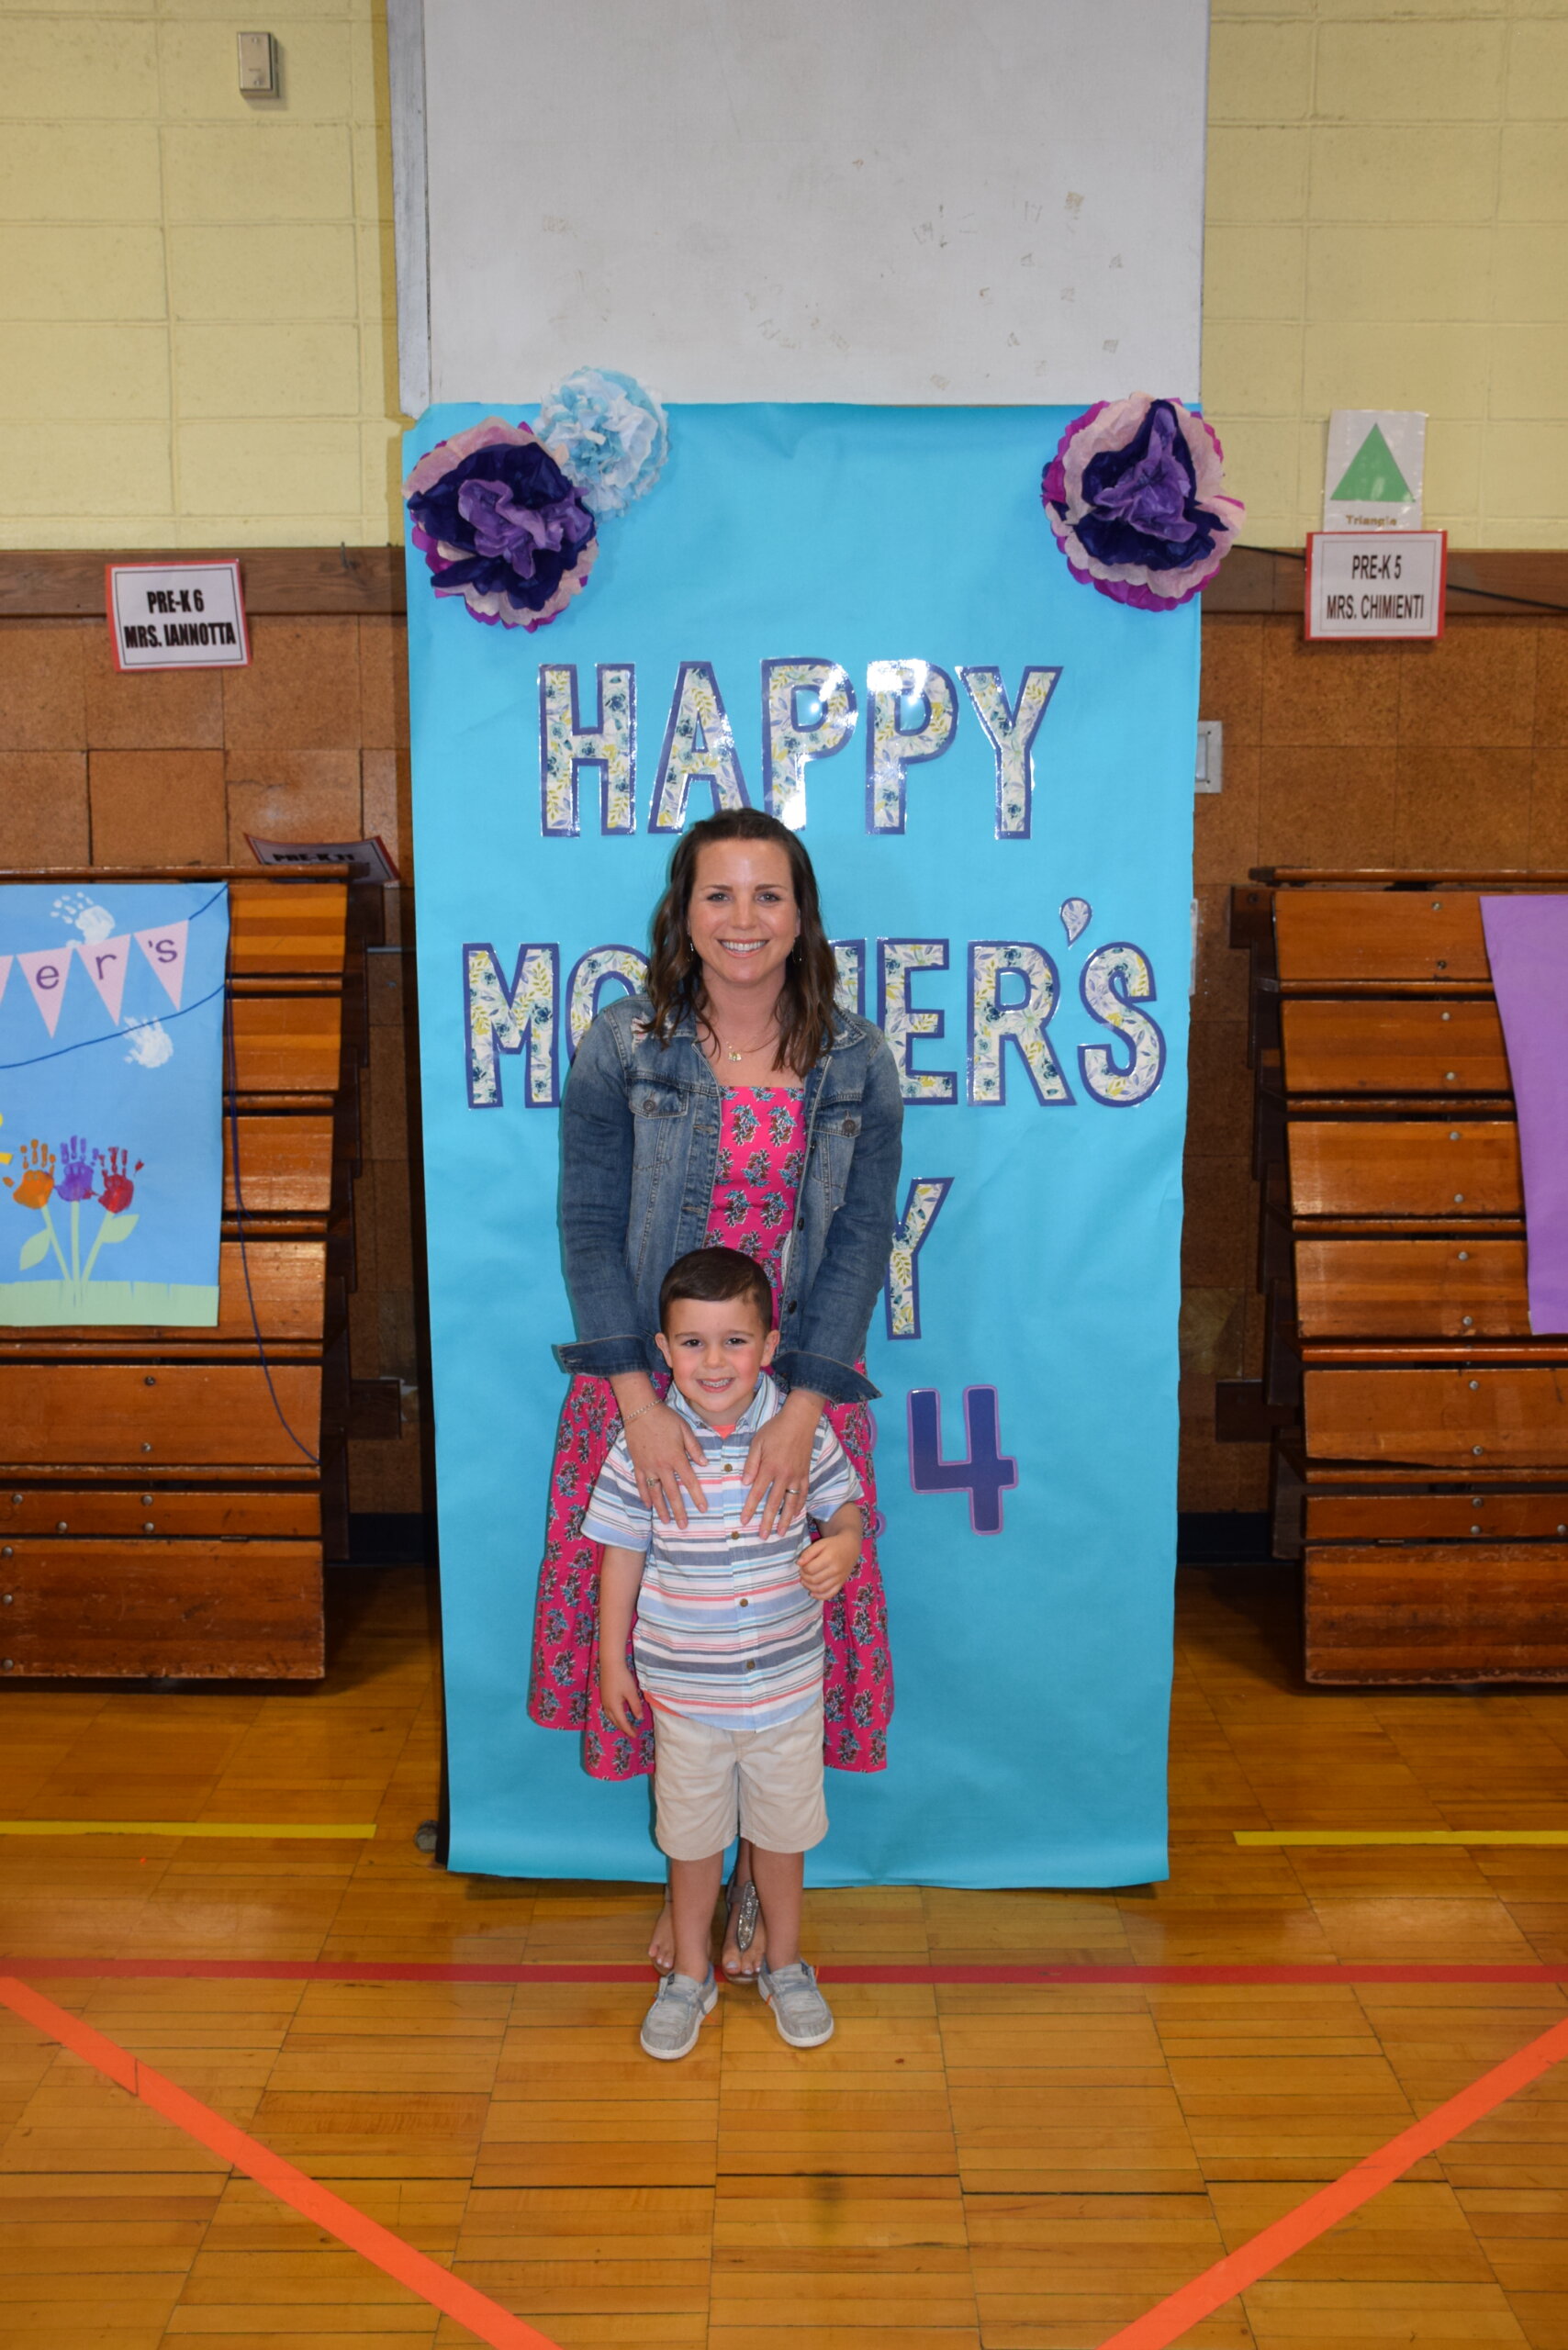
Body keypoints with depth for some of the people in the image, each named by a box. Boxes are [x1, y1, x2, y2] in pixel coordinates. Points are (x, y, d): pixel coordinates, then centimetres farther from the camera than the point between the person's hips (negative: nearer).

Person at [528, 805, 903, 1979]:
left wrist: (801, 1411, -16)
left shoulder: (858, 1063, -4)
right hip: (647, 1388, 0)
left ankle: (759, 1887, 34)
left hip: (798, 1396, 1)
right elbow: (591, 1227, -8)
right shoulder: (621, 1047, -6)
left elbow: (860, 1243, -7)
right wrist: (641, 1406, -17)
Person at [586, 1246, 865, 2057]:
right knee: (692, 1838, 17)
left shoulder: (804, 1432, -12)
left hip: (788, 1682, 1)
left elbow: (844, 1508, 2)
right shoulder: (641, 1447, -14)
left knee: (782, 1831, 19)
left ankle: (785, 1965, 43)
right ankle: (689, 1975, 41)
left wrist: (842, 1547, -21)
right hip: (684, 1691, -1)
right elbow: (622, 1553, -4)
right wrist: (611, 1661, 0)